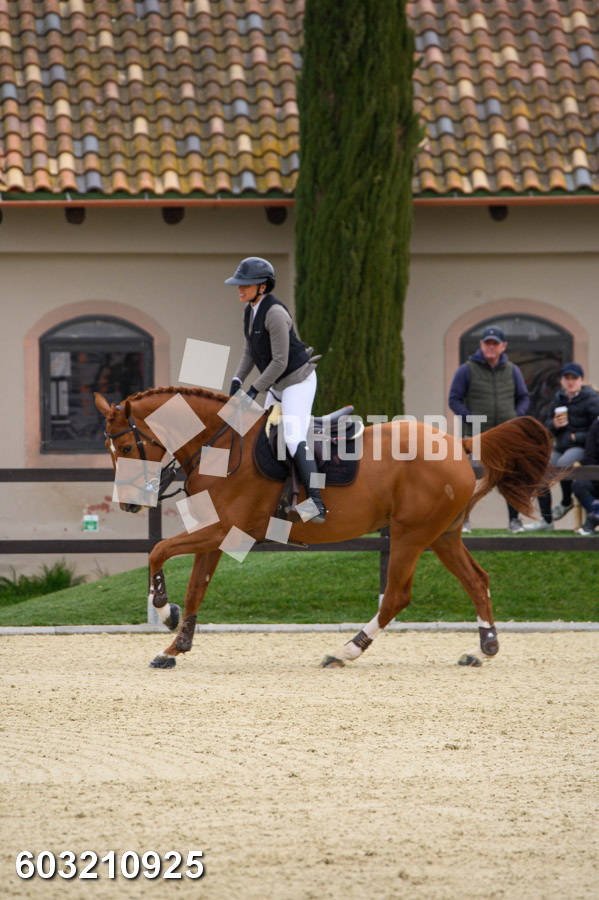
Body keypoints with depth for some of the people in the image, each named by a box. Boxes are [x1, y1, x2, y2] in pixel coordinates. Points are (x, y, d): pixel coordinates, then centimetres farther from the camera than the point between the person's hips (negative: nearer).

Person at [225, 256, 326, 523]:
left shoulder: (275, 314, -22)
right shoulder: (250, 310, 6)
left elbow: (279, 361, -22)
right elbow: (250, 353, 16)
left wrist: (254, 390, -19)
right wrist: (237, 381, 2)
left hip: (298, 380, -10)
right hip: (277, 385, 10)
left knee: (293, 438, -22)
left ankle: (316, 502, -28)